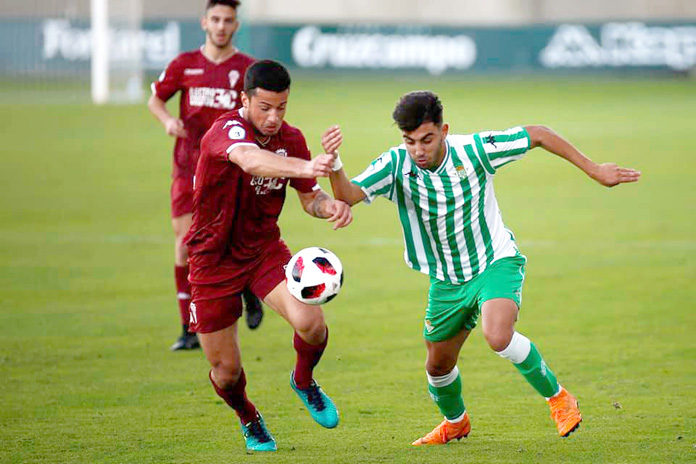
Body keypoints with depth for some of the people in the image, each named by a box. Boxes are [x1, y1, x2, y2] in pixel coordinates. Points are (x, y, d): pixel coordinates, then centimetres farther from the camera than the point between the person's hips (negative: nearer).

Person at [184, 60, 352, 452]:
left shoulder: (291, 139, -5)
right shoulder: (227, 131, -25)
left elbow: (309, 197, 7)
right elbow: (250, 159, -48)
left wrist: (329, 205, -18)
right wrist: (305, 167, -66)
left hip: (266, 248, 3)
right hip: (215, 258, -3)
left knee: (311, 323, -23)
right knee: (226, 370, 2)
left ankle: (304, 382, 12)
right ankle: (249, 420, 38)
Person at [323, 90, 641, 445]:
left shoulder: (473, 150, -22)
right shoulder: (396, 165, -17)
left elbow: (537, 135, -10)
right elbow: (347, 196, -31)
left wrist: (594, 170, -5)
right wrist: (334, 164, -52)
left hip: (496, 262, -4)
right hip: (447, 280, 4)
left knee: (498, 336, -31)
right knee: (438, 366, 14)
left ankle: (557, 397, -6)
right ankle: (455, 422, 48)